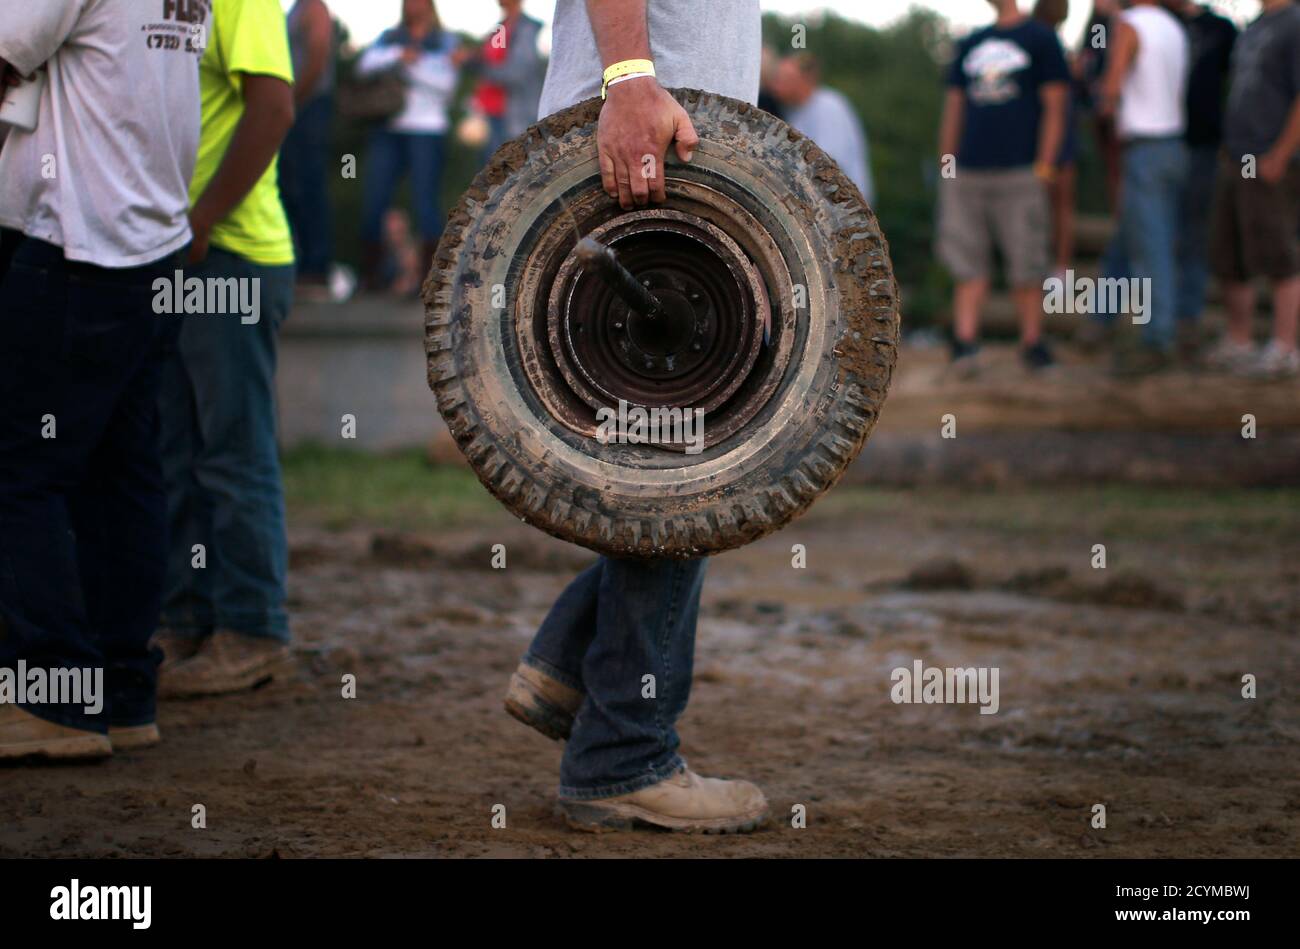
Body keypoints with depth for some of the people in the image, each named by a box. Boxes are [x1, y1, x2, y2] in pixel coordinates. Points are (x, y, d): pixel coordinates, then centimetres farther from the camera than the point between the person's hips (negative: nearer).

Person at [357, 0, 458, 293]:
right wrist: (398, 55, -11)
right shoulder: (389, 38, 19)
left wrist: (413, 64, -8)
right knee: (373, 200, -4)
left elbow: (447, 82, -2)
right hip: (388, 130, 3)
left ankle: (430, 276, -7)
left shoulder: (445, 41, 12)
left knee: (425, 201, -9)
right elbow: (365, 64, 2)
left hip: (427, 129, -3)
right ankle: (370, 273, 3)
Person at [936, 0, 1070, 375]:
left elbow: (1054, 108, -2)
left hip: (1019, 173, -4)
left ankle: (1032, 342, 7)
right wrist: (946, 168, 11)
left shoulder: (1040, 40, 3)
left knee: (1026, 265, -1)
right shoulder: (969, 45, 17)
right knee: (968, 263, -1)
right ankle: (965, 341, -4)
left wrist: (1044, 166, -10)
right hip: (966, 174, 4)